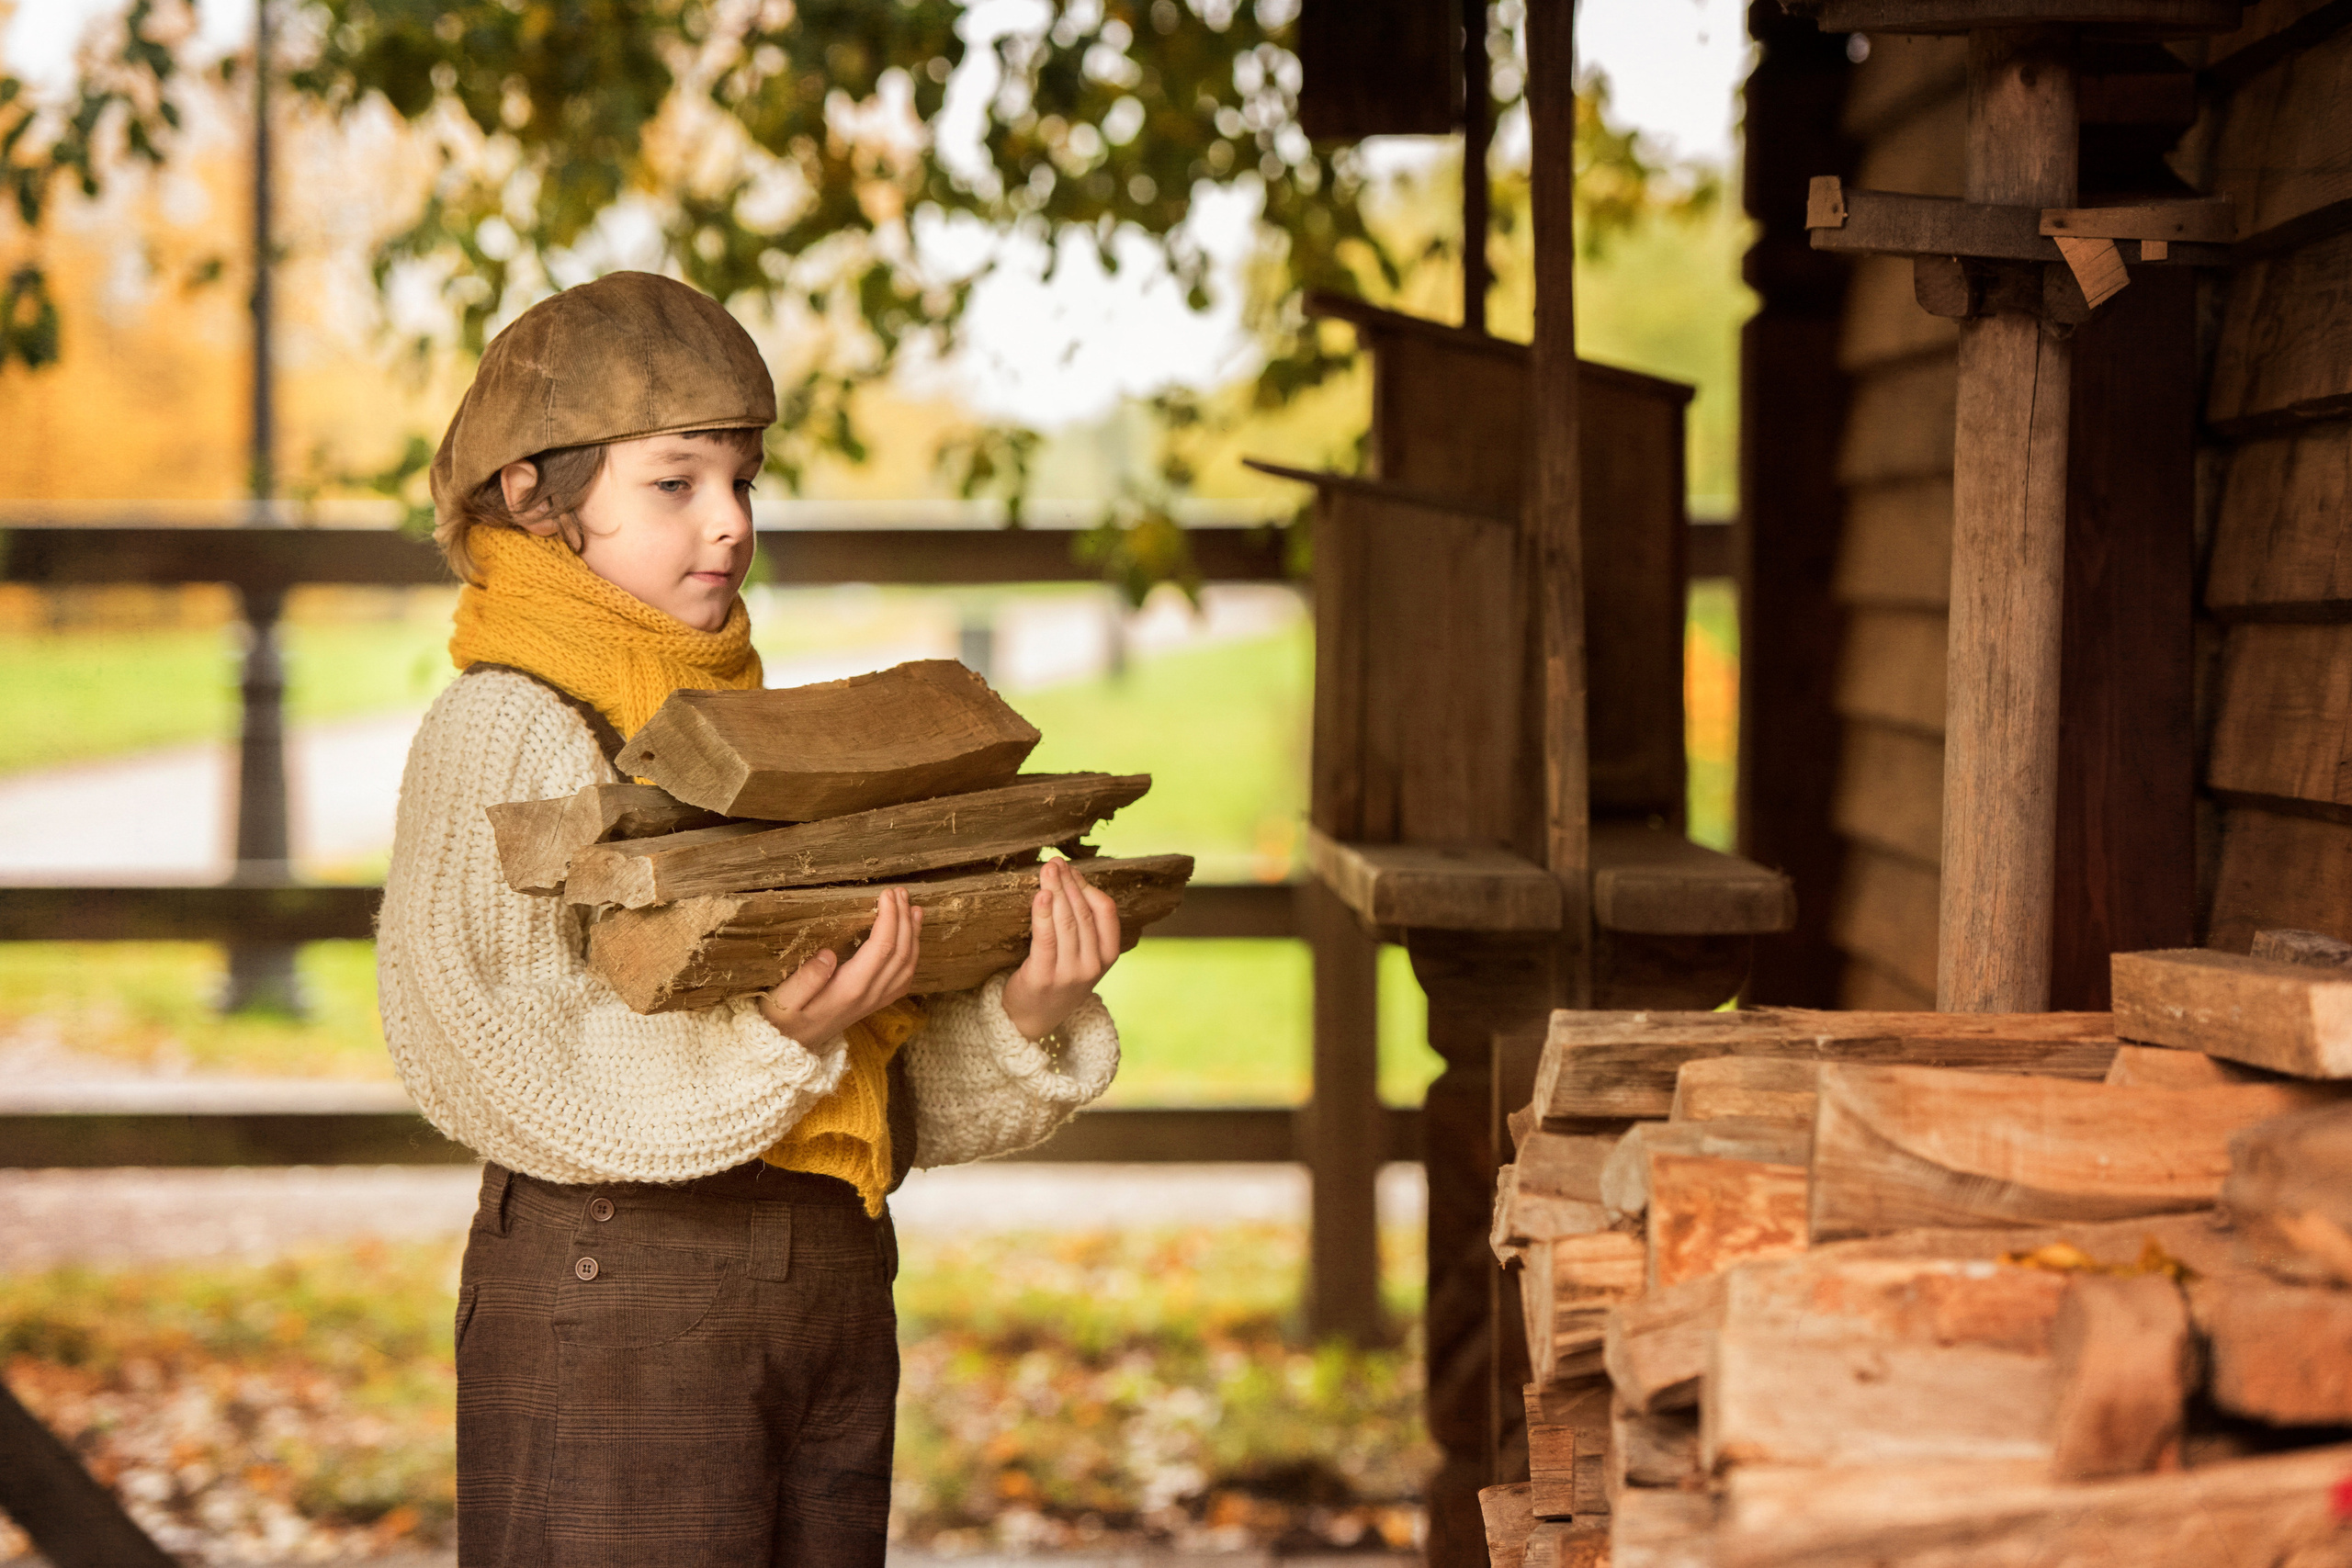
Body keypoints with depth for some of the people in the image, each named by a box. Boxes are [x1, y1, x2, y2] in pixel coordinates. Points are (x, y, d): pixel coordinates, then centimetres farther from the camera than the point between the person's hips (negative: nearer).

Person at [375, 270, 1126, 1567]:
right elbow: (482, 1055, -19)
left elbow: (905, 1087, 12)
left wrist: (1024, 1020, -8)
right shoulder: (499, 730, -6)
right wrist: (768, 1037, -29)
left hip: (835, 1288, 7)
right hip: (612, 1295, -7)